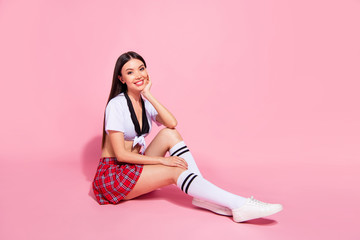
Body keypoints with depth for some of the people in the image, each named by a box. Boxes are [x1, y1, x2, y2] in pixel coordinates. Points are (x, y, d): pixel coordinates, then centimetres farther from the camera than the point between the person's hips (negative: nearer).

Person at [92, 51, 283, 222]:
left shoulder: (145, 101, 6)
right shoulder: (116, 105, -16)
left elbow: (172, 123, -13)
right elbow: (120, 154, -20)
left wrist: (148, 95, -15)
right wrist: (162, 160, -20)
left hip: (135, 167, 6)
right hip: (113, 173, -6)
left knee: (169, 134, -15)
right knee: (175, 171, -25)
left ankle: (204, 196, -20)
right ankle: (239, 205, -31)